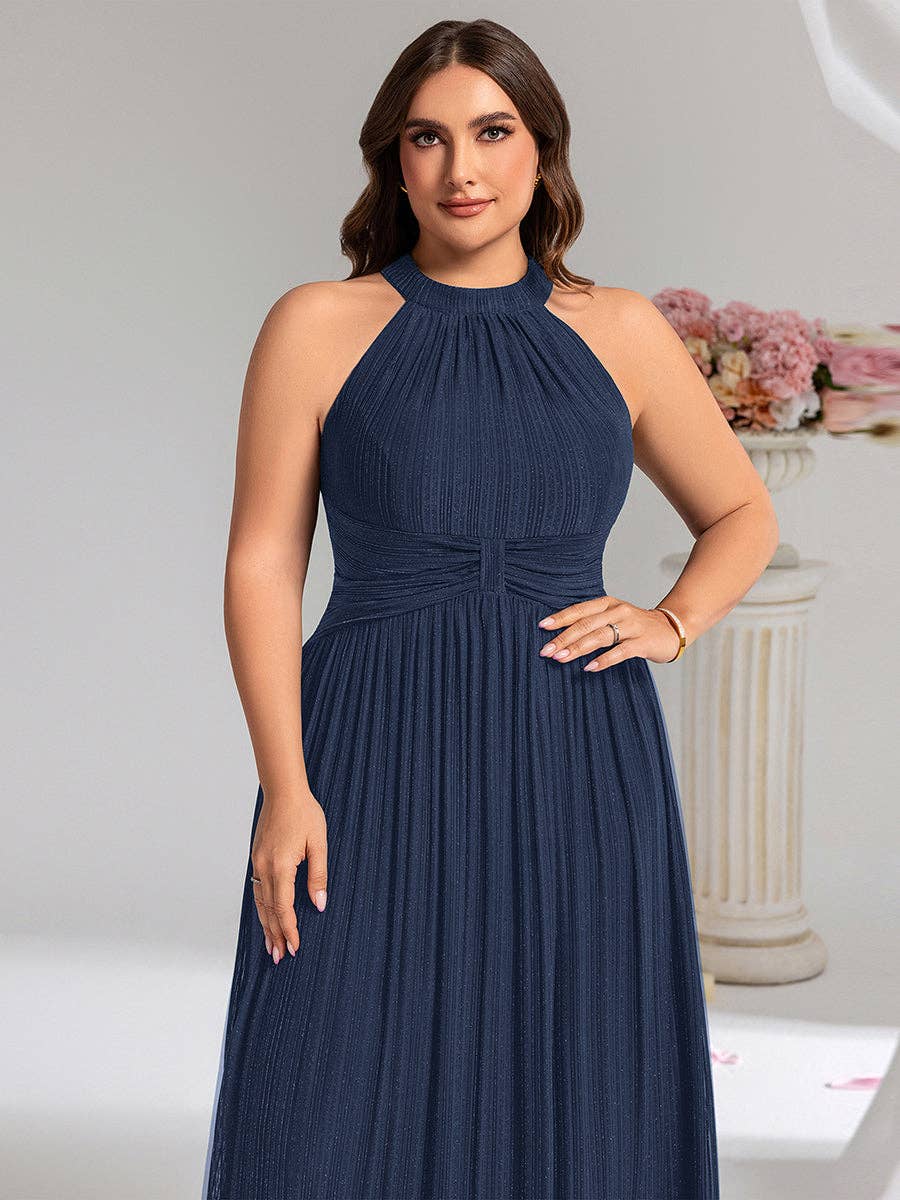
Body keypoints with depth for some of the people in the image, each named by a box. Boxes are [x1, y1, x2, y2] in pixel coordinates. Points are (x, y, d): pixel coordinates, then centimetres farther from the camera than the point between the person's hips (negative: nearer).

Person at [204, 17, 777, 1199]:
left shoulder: (621, 333, 8)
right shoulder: (319, 326, 2)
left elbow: (742, 514, 19)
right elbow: (263, 566, -1)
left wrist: (671, 624, 0)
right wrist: (285, 785, -10)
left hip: (576, 767, 2)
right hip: (378, 761, -2)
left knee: (571, 1099, 6)